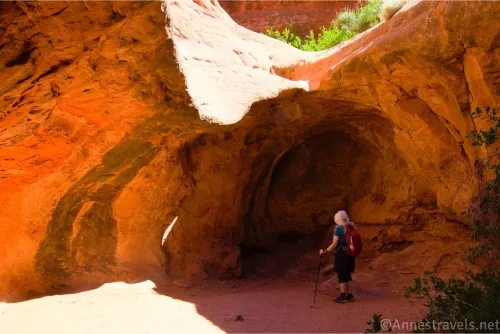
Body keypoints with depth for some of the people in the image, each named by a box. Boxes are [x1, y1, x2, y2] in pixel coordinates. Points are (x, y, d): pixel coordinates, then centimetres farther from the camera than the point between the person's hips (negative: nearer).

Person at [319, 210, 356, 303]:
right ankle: (350, 295, 17)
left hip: (341, 254, -7)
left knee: (341, 276, 1)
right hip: (349, 254, 7)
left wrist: (325, 251, -8)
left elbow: (334, 244, -14)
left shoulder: (338, 228, -12)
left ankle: (343, 296, 4)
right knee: (348, 275, 14)